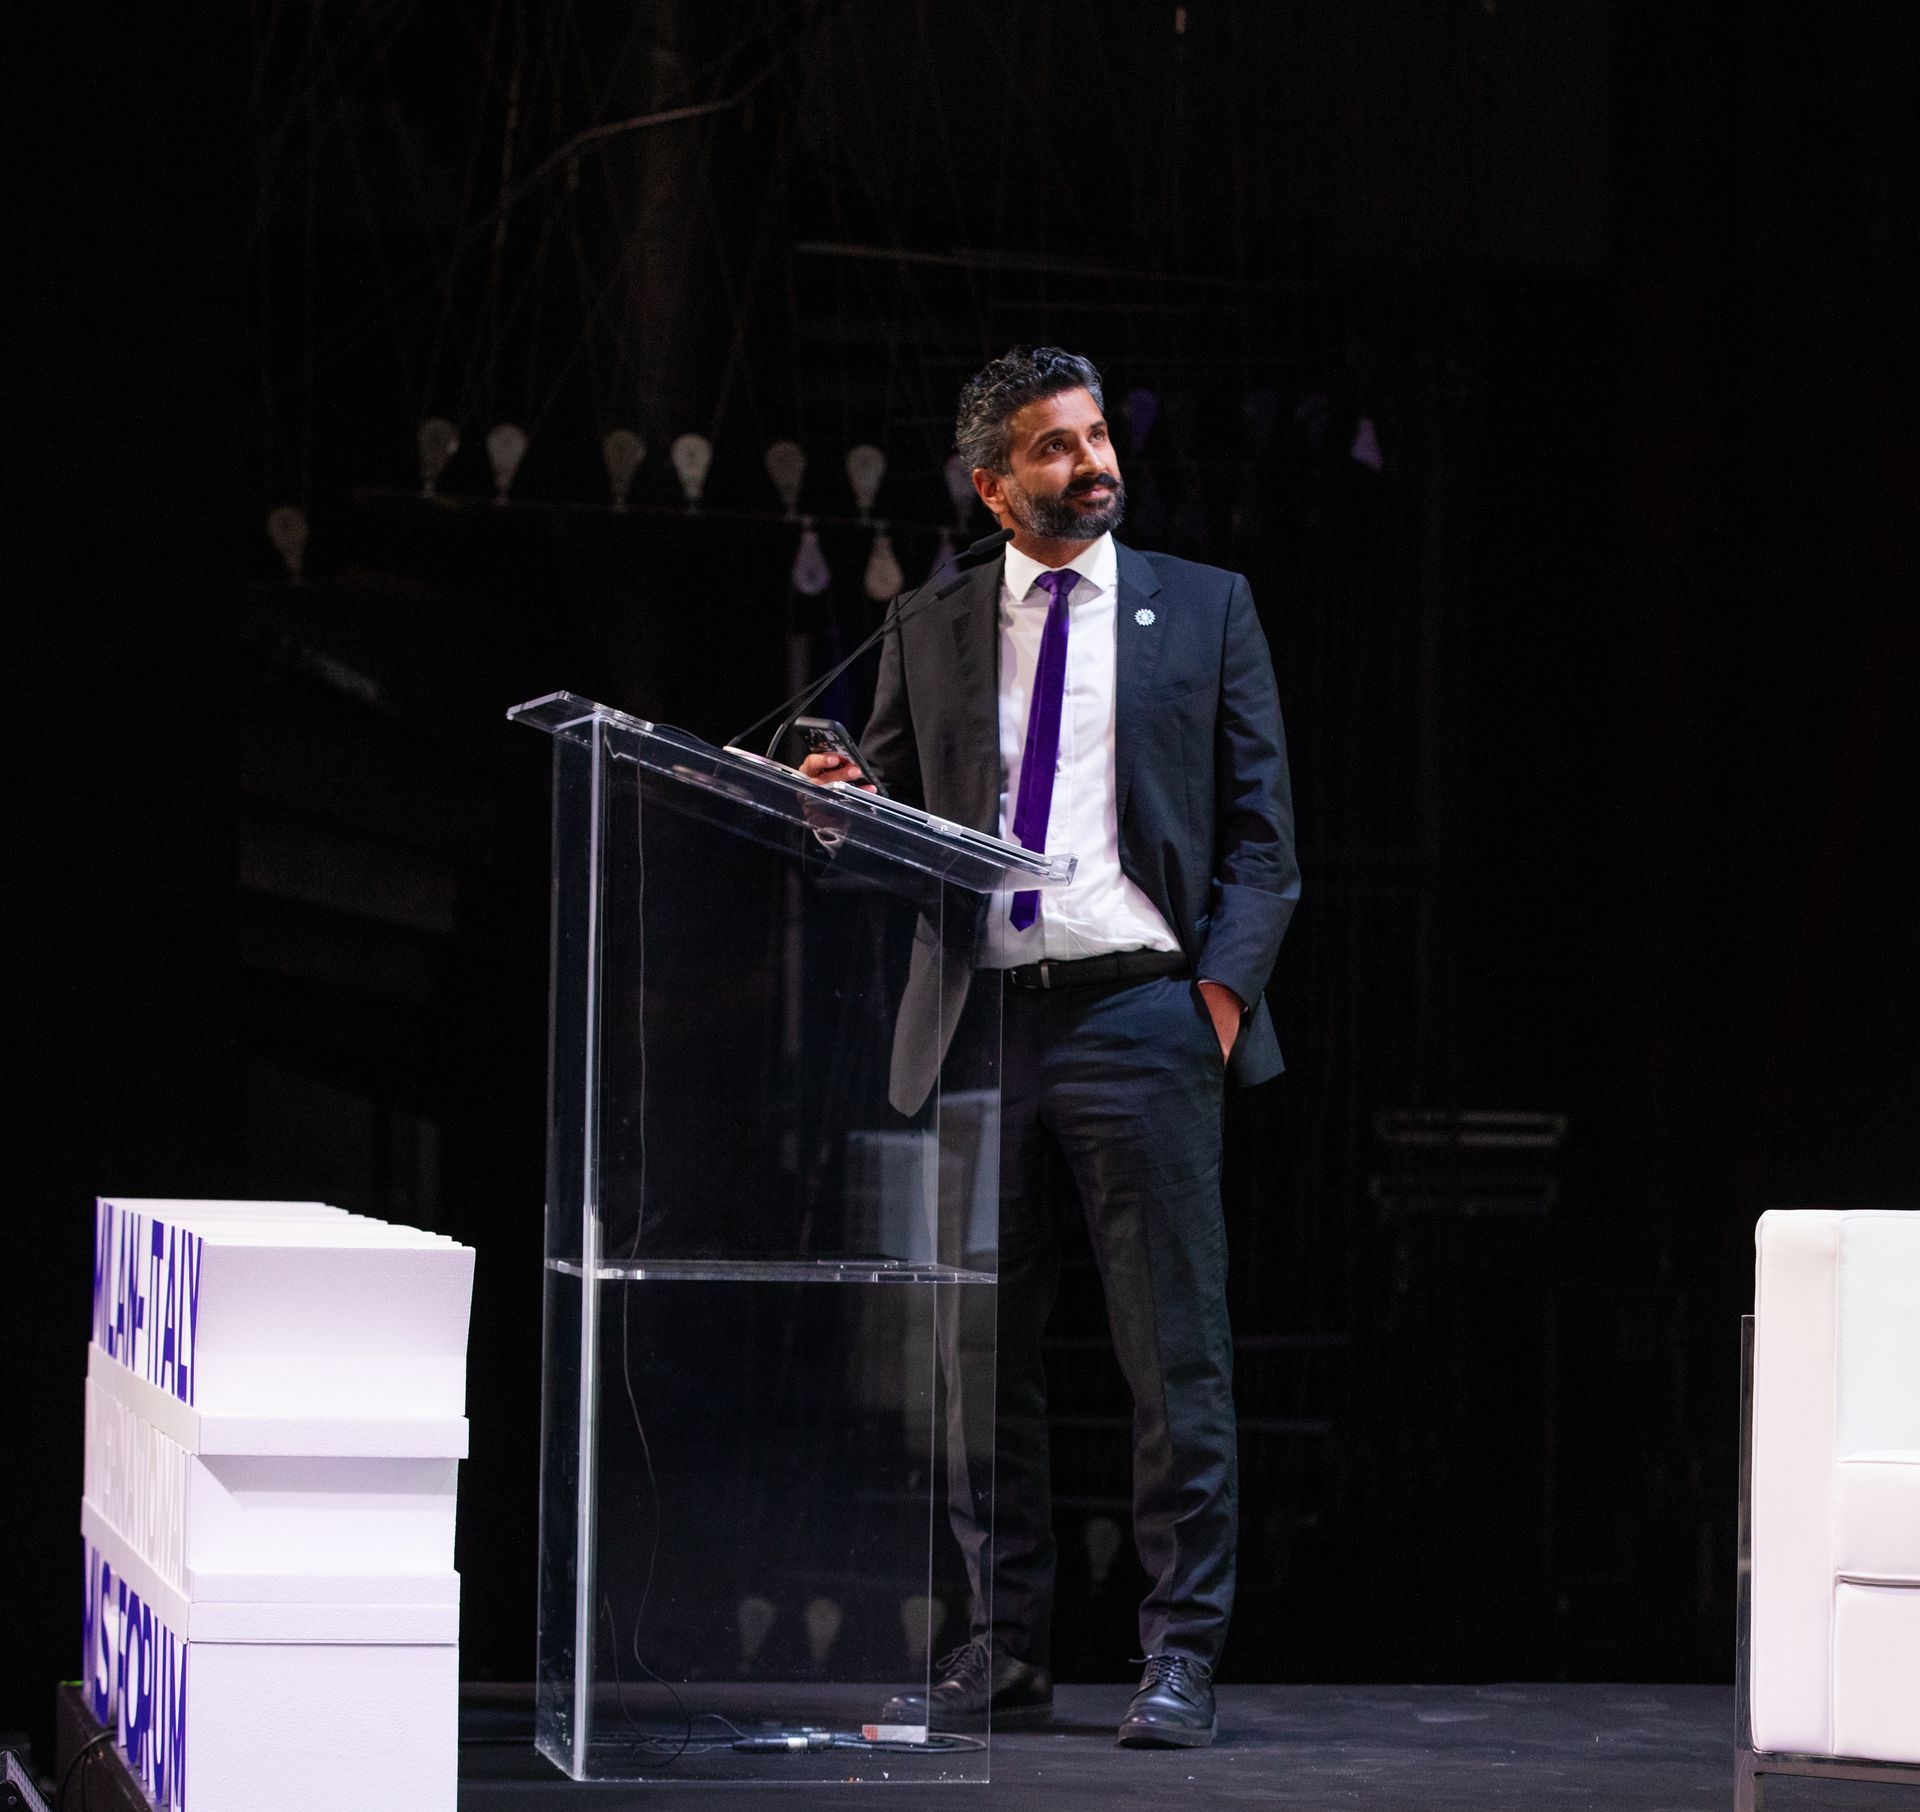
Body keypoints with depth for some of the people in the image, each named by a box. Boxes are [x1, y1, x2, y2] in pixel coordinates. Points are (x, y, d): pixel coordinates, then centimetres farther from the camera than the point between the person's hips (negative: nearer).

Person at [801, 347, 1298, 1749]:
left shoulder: (1203, 609, 10)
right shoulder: (930, 638, 15)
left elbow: (1261, 827, 6)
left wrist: (1225, 984, -6)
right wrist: (842, 805, -8)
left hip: (1139, 1012, -3)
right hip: (984, 1021, 3)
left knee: (1176, 1355, -3)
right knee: (981, 1357, 6)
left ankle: (1182, 1657, 2)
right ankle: (1002, 1655, 14)